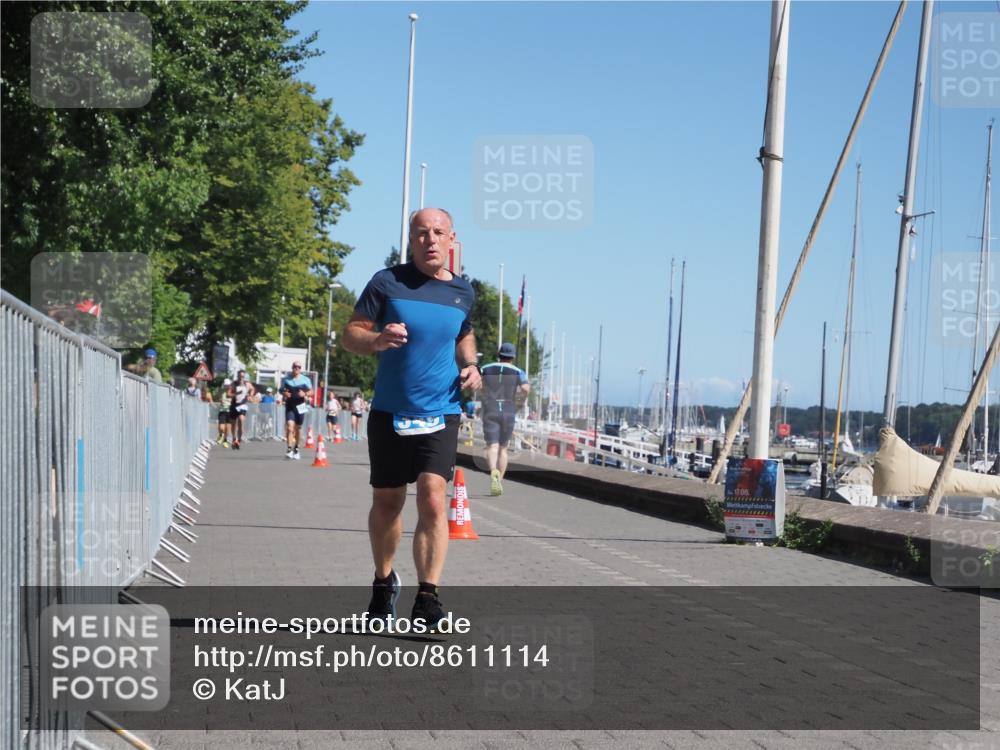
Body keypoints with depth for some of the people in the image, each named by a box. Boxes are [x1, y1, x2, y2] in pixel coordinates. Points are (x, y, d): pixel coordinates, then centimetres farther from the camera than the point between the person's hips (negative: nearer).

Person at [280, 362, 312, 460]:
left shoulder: (305, 380, 2)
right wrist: (284, 393, -10)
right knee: (290, 426, -16)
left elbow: (311, 392, 5)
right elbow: (282, 390, 13)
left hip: (300, 406, 1)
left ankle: (296, 450, 26)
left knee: (298, 428, 10)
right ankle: (290, 450, -20)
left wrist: (305, 394, -16)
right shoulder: (286, 379, 4)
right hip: (290, 405, -1)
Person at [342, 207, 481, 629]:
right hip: (389, 413, 0)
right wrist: (377, 340, -24)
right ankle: (384, 581, 35)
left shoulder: (463, 292, 6)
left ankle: (428, 598, -13)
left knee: (433, 499, -16)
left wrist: (470, 366, 5)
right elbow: (350, 335, -3)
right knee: (387, 503, 12)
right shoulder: (387, 282, -3)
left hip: (440, 415, 0)